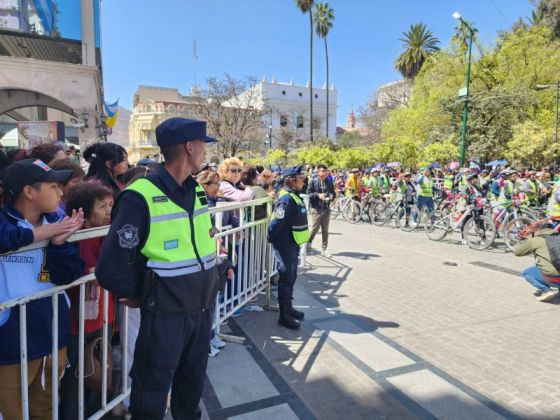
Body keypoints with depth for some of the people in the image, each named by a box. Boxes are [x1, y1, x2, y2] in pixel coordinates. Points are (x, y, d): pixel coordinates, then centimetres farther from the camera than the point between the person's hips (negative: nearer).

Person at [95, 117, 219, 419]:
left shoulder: (198, 191, 3)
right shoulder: (141, 197, -22)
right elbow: (112, 268, -21)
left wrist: (207, 286, 10)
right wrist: (143, 295, -6)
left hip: (201, 307, 7)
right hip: (164, 314, -7)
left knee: (192, 383, 27)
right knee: (152, 394, 15)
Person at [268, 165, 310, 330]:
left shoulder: (295, 196, 10)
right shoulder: (287, 199, -22)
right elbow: (276, 224, -24)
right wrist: (272, 240, -12)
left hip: (293, 245, 10)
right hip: (285, 246, -10)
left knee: (291, 278, 19)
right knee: (286, 279, 0)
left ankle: (288, 308, 34)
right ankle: (284, 316, 11)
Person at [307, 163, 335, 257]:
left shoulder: (329, 183, 6)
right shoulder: (313, 182, -5)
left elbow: (333, 193, 15)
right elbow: (308, 194, -7)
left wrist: (331, 196, -7)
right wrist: (318, 195, -18)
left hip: (326, 209, 4)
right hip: (316, 209, -4)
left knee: (325, 230, 7)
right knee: (315, 228, -2)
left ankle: (324, 249, 16)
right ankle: (309, 242, 27)